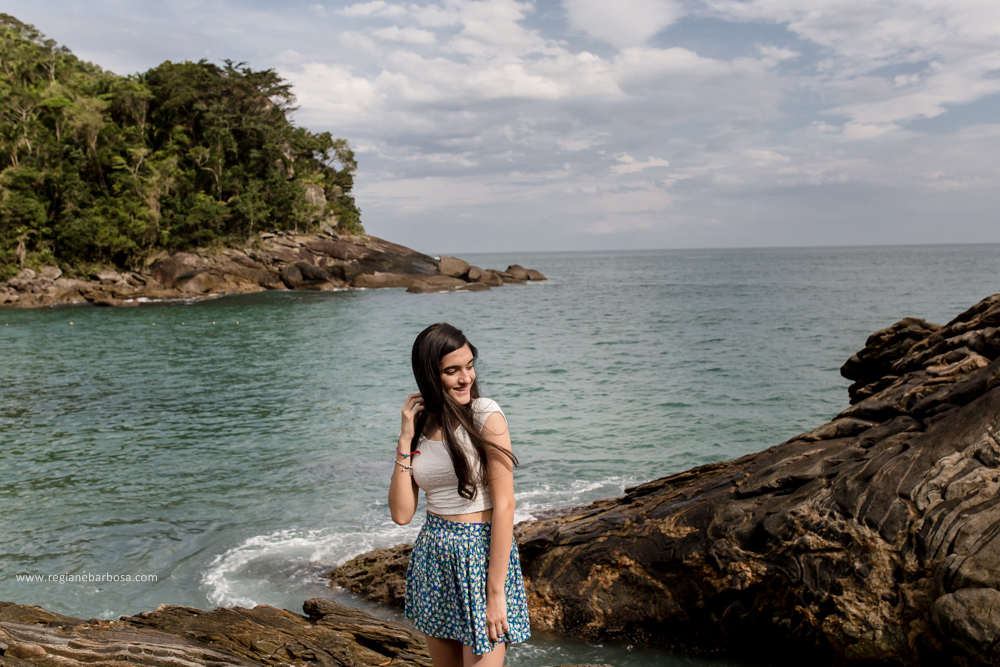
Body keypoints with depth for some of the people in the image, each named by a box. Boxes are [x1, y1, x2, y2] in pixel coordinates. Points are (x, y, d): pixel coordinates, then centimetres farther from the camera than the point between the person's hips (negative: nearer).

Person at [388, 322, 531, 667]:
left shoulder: (486, 415, -12)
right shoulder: (420, 422, 3)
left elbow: (504, 506, -15)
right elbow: (402, 514, -3)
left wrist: (496, 593, -18)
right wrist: (406, 439, -9)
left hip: (481, 552, -5)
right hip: (433, 554, 6)